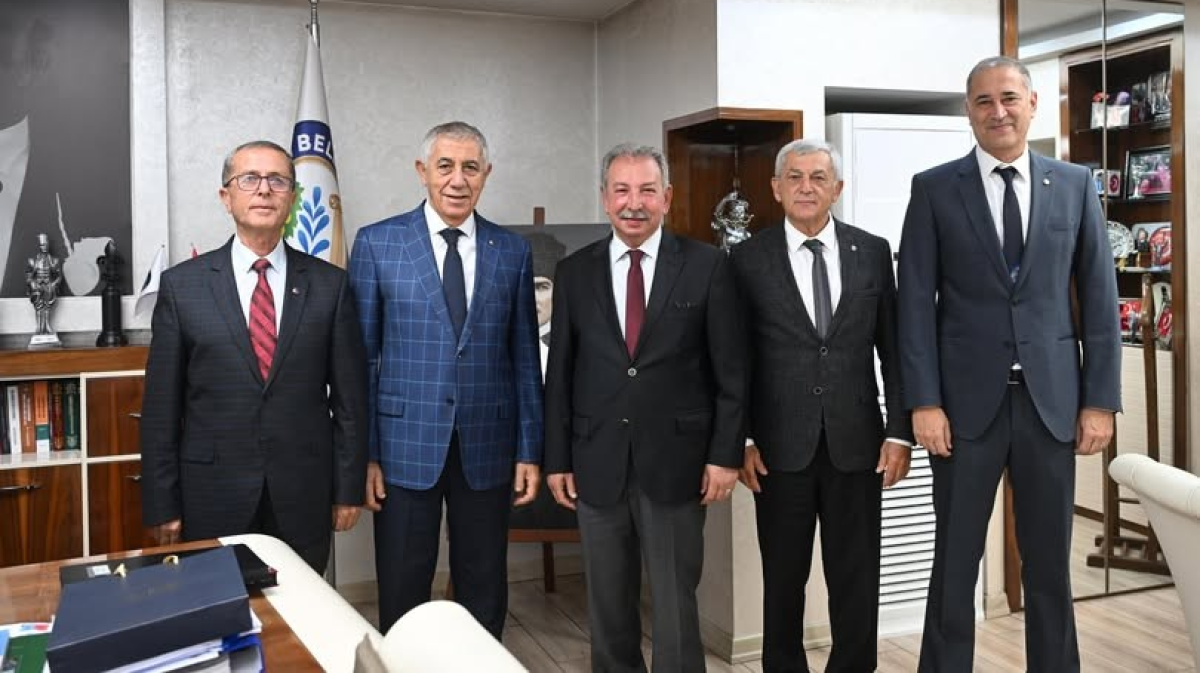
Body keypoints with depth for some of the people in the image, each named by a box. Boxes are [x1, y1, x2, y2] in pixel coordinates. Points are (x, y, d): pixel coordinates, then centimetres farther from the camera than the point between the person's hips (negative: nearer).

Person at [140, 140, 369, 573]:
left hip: (304, 499, 1)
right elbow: (161, 405, 1)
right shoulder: (181, 285, 0)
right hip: (213, 497, 0)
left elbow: (349, 396, 3)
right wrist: (162, 506, -1)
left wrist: (349, 489, 2)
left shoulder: (330, 284, 1)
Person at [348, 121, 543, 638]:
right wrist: (364, 453, -4)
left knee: (485, 595, 13)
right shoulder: (376, 243, -1)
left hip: (487, 448, 2)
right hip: (405, 446, -2)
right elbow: (361, 356, 0)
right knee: (402, 595, 9)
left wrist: (530, 450, 3)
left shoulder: (513, 252, 5)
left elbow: (524, 358, 7)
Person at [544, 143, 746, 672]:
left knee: (676, 605, 5)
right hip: (598, 464, 3)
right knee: (607, 608, 13)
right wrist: (557, 459, 4)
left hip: (676, 462, -2)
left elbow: (731, 370, -1)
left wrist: (726, 454, -5)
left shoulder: (706, 266, -1)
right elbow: (559, 373, 7)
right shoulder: (574, 271, 5)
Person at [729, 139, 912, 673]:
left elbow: (893, 348, 6)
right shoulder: (748, 258, 0)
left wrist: (899, 432, 0)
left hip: (855, 442, 1)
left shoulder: (872, 251, 5)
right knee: (783, 580, 11)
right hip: (780, 444, -1)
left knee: (857, 580, 10)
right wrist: (740, 439, -5)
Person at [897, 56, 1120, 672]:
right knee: (955, 564, 7)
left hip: (1052, 399, 2)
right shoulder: (933, 189, 1)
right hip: (968, 401, -1)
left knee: (1049, 564, 11)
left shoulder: (1075, 185, 7)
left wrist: (1100, 399, 1)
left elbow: (1099, 298, 7)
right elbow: (915, 303, -3)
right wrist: (924, 402, -9)